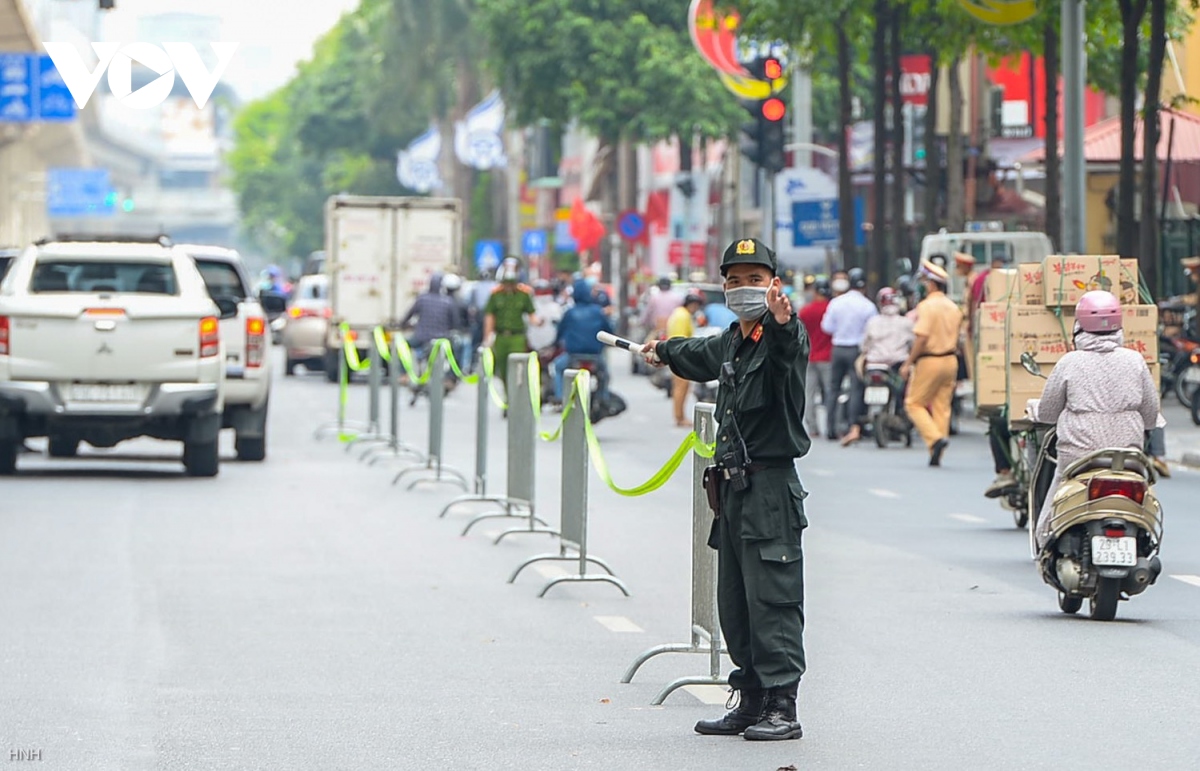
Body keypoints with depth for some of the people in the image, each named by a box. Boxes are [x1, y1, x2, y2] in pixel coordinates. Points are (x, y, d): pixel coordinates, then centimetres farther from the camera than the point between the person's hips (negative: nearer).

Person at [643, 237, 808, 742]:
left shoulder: (783, 337, -10)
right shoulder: (731, 342, 16)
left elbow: (787, 347, -37)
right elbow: (700, 355, 40)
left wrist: (780, 320, -60)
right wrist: (664, 350, 62)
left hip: (772, 487, -9)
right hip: (733, 489, 9)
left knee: (772, 599, -10)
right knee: (734, 604, 11)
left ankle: (782, 706, -8)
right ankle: (751, 703, 17)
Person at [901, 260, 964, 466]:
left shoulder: (927, 306, -13)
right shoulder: (954, 308, 10)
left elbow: (922, 337, -19)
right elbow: (956, 337, 12)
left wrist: (908, 363, -14)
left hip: (930, 361, -7)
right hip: (951, 360, 7)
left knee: (914, 404, 3)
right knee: (942, 406, 9)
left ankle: (935, 438, -17)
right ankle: (936, 456, 8)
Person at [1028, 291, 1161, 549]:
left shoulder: (1069, 363, -3)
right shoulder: (1134, 361, 3)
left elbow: (1047, 412, 7)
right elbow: (1151, 415, 10)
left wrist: (1034, 407, 30)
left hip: (1078, 456, -2)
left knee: (1049, 526, 8)